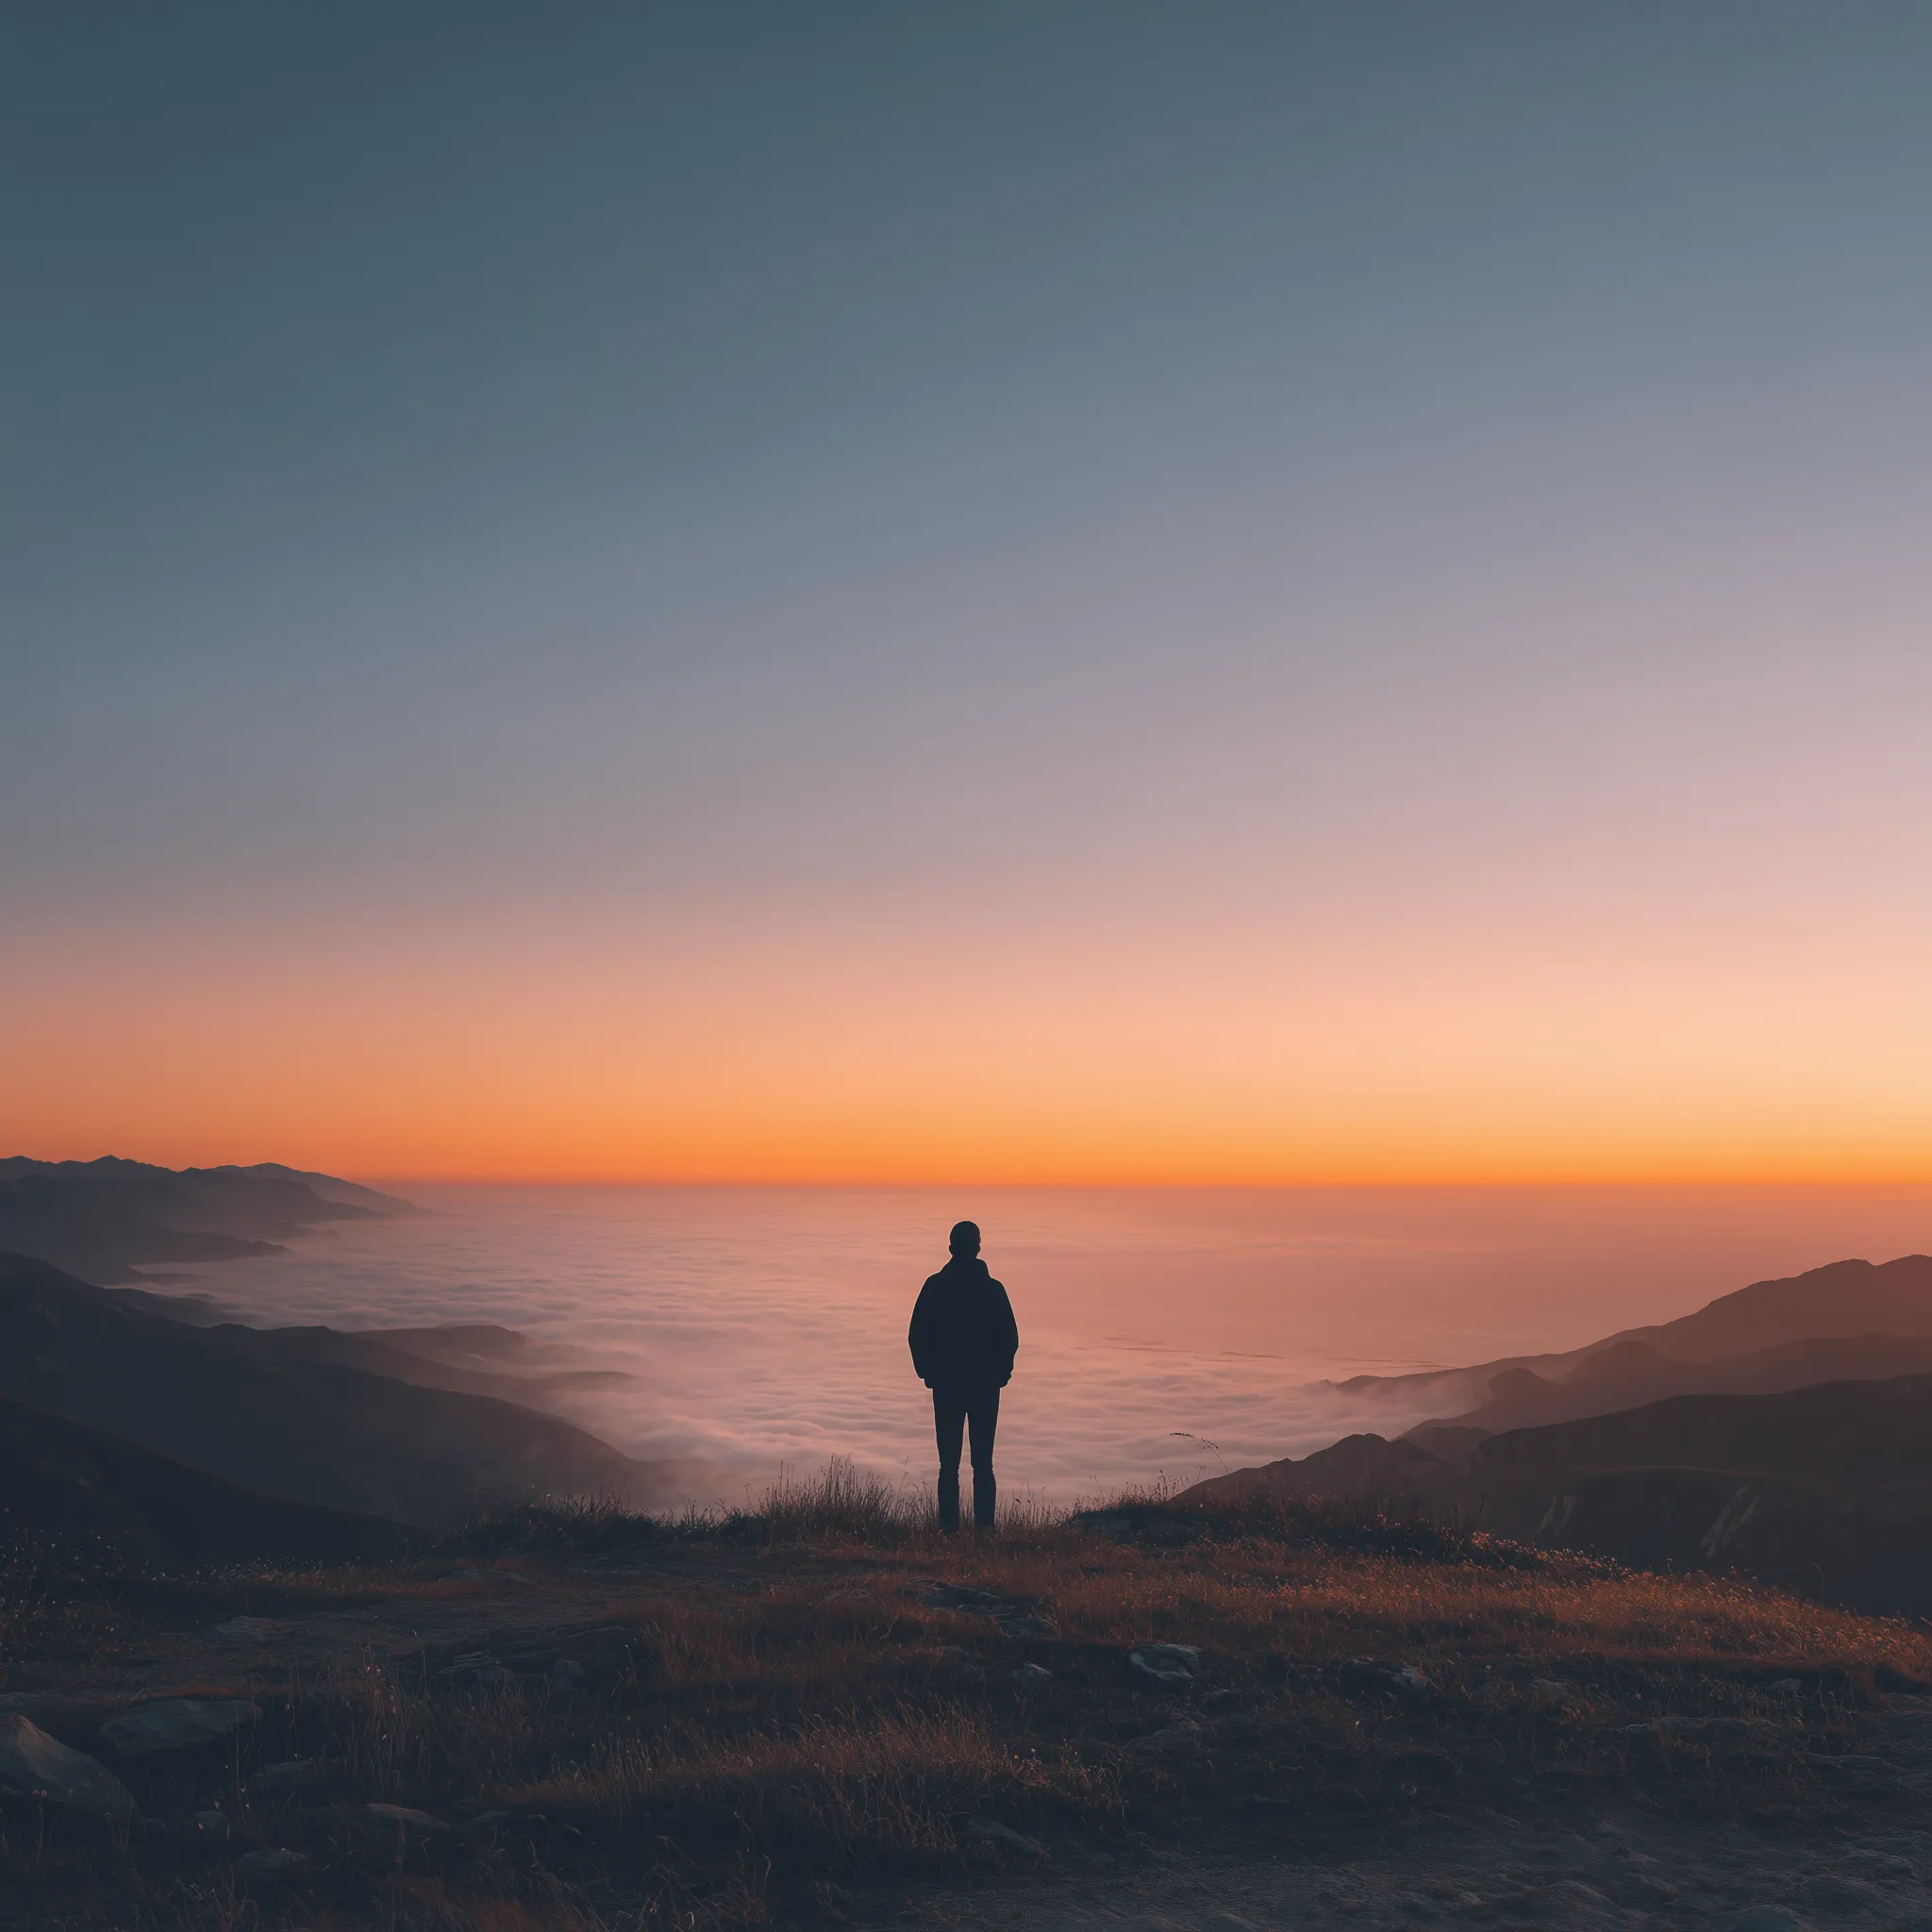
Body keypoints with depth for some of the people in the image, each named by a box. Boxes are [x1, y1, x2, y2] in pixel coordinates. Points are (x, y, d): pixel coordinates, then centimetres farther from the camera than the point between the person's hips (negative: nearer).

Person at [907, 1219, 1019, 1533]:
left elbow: (916, 1336, -2)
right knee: (983, 1464, 5)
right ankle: (983, 1526, 1)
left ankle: (948, 1526, 2)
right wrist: (1000, 1373, 10)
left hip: (945, 1385, 0)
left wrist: (928, 1372, 10)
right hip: (986, 1386, 0)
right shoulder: (993, 1289, -6)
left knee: (949, 1463, 5)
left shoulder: (934, 1286, -4)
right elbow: (1010, 1339, -4)